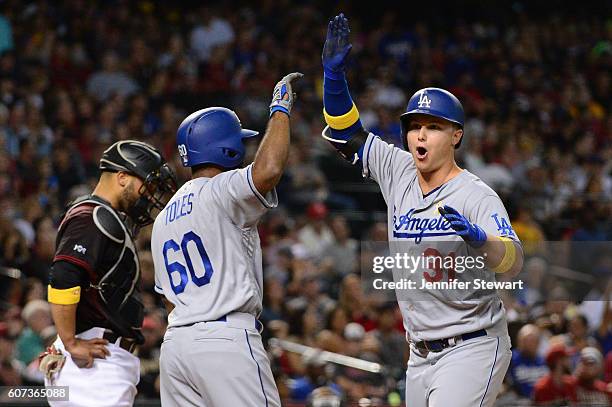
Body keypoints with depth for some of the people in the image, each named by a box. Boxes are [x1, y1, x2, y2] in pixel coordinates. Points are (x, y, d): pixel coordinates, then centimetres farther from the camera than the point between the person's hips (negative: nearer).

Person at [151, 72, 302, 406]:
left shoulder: (163, 219, 22)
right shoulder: (220, 191, -6)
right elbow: (267, 170, -26)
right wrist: (280, 109, -12)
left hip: (174, 342, 8)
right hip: (226, 336, -8)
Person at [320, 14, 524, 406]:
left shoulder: (476, 195, -14)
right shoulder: (399, 173, 6)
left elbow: (513, 262, -28)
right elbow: (345, 132, 12)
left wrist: (478, 237, -50)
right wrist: (334, 73, -3)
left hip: (472, 350, -7)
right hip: (422, 356, 7)